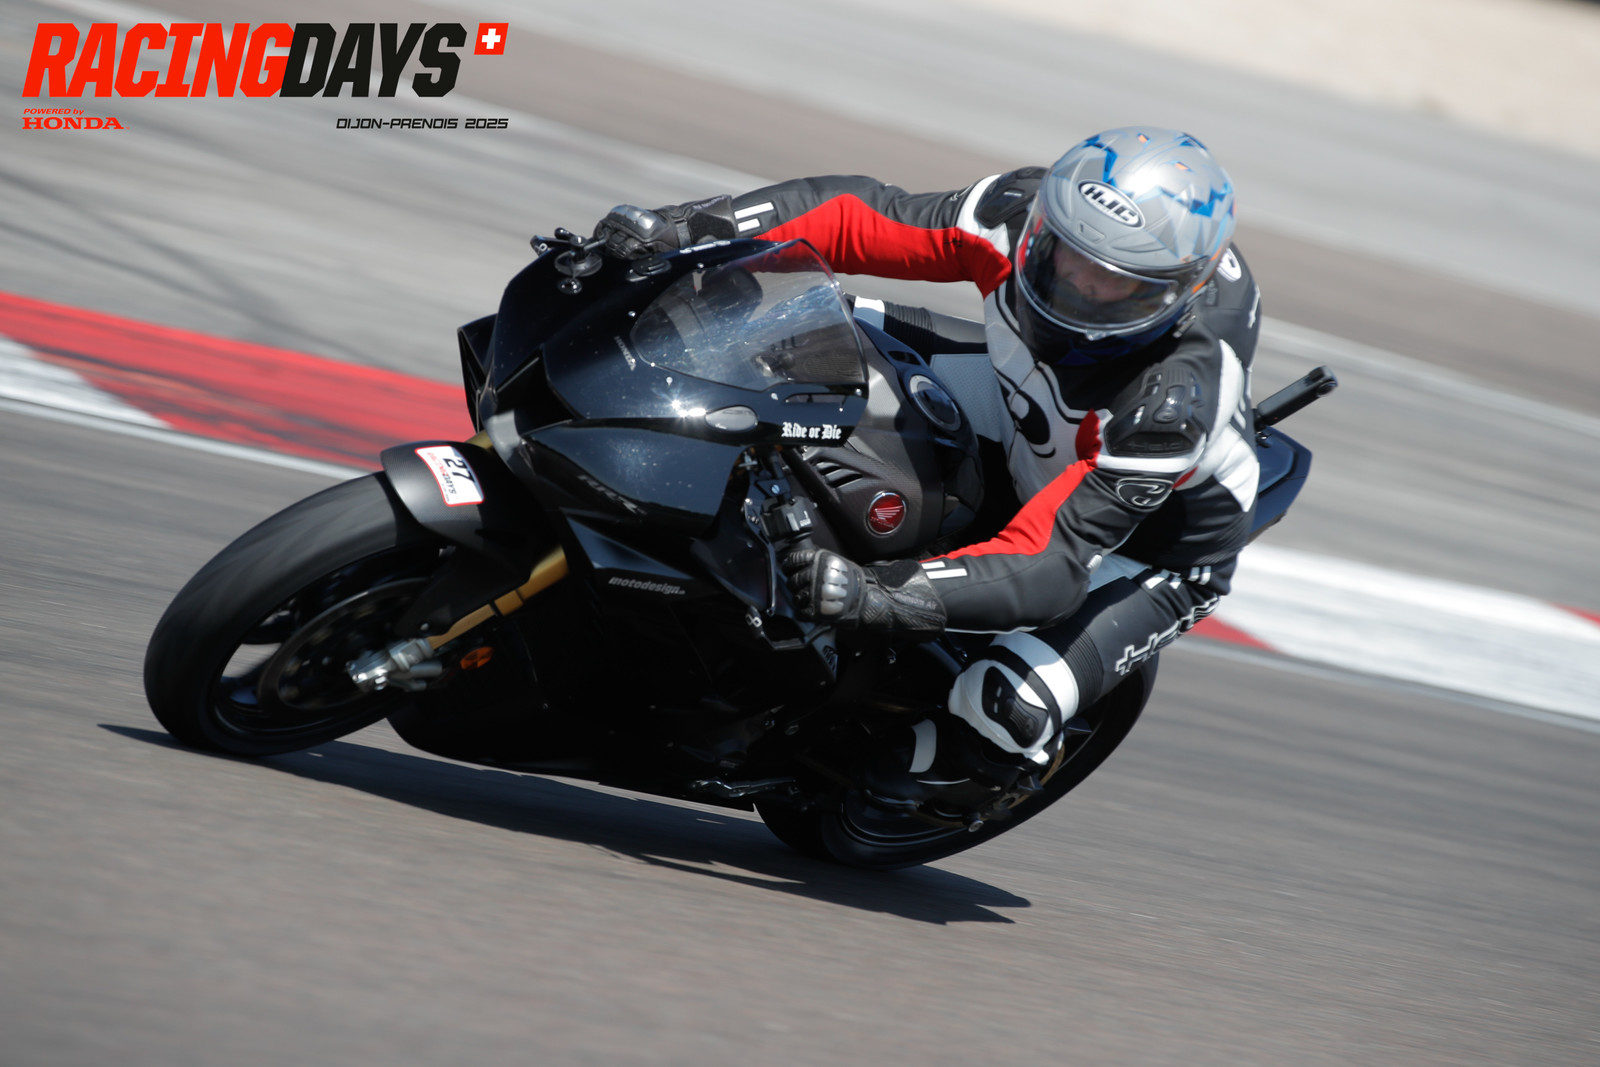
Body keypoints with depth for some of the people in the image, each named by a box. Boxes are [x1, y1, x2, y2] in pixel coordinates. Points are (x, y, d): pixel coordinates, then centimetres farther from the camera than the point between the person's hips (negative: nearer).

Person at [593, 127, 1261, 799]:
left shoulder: (1172, 394, -43)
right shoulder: (1025, 214, -29)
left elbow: (1053, 567, -46)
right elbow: (855, 219, -22)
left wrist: (879, 594, -60)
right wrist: (684, 227, -35)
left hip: (1152, 537, -5)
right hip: (1028, 420, 6)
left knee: (1005, 709, -27)